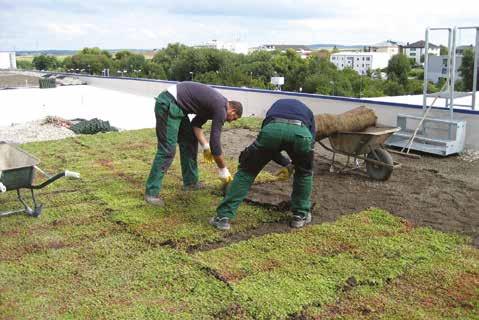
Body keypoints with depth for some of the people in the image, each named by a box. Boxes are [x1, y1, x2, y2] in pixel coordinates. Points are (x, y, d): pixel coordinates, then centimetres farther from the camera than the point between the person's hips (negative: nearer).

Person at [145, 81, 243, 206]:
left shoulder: (215, 103, 16)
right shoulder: (221, 109, -12)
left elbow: (196, 124, 18)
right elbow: (215, 142, -12)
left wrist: (205, 146, 9)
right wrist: (223, 170, -2)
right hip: (168, 104, -11)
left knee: (190, 142, 15)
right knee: (167, 150, -12)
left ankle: (190, 182, 24)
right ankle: (152, 192, -6)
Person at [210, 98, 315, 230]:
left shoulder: (275, 106, 45)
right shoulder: (307, 111, 43)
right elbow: (311, 139, 32)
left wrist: (287, 164, 50)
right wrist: (293, 166, 44)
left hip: (272, 129, 1)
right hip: (300, 131, 0)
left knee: (246, 171, 18)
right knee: (304, 173, 31)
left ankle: (223, 216, 14)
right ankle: (301, 215, 34)